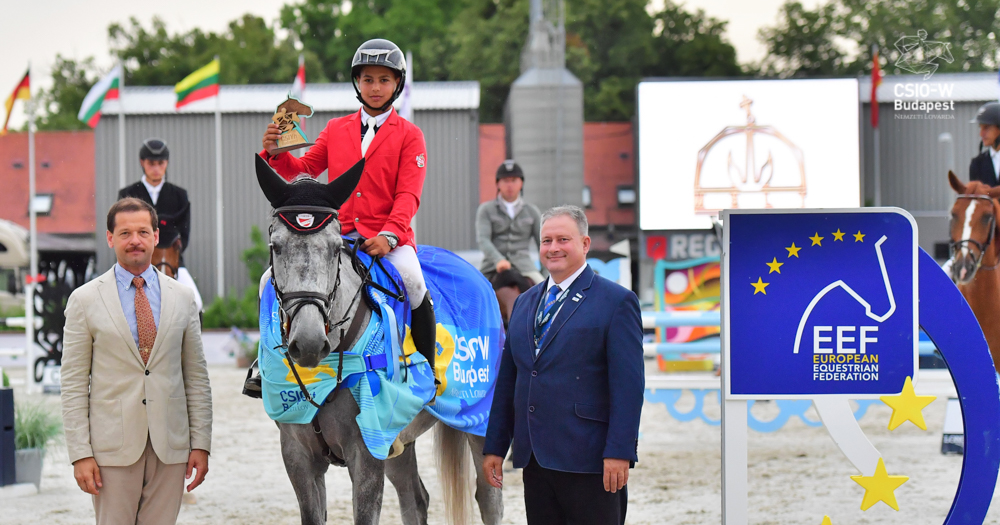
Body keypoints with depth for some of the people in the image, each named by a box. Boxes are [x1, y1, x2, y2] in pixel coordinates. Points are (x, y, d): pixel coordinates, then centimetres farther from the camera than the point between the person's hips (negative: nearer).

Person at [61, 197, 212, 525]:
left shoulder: (181, 298, 9)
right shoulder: (85, 300, 1)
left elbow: (196, 376, 10)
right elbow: (73, 383, -1)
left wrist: (201, 444, 4)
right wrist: (80, 453, -8)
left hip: (171, 446, 2)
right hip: (113, 446, -2)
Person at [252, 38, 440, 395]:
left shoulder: (409, 135, 5)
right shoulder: (336, 130, 15)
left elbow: (408, 195, -5)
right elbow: (303, 169, 14)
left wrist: (389, 236, -21)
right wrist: (276, 153, -7)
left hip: (388, 235, -3)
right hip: (339, 233, 3)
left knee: (411, 278, -31)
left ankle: (428, 374, -14)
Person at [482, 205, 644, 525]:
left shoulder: (616, 302, -3)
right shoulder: (525, 303, 17)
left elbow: (629, 383, -10)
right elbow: (507, 378, 18)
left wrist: (619, 451, -17)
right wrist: (495, 446, 13)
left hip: (588, 461, -6)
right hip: (534, 459, 6)